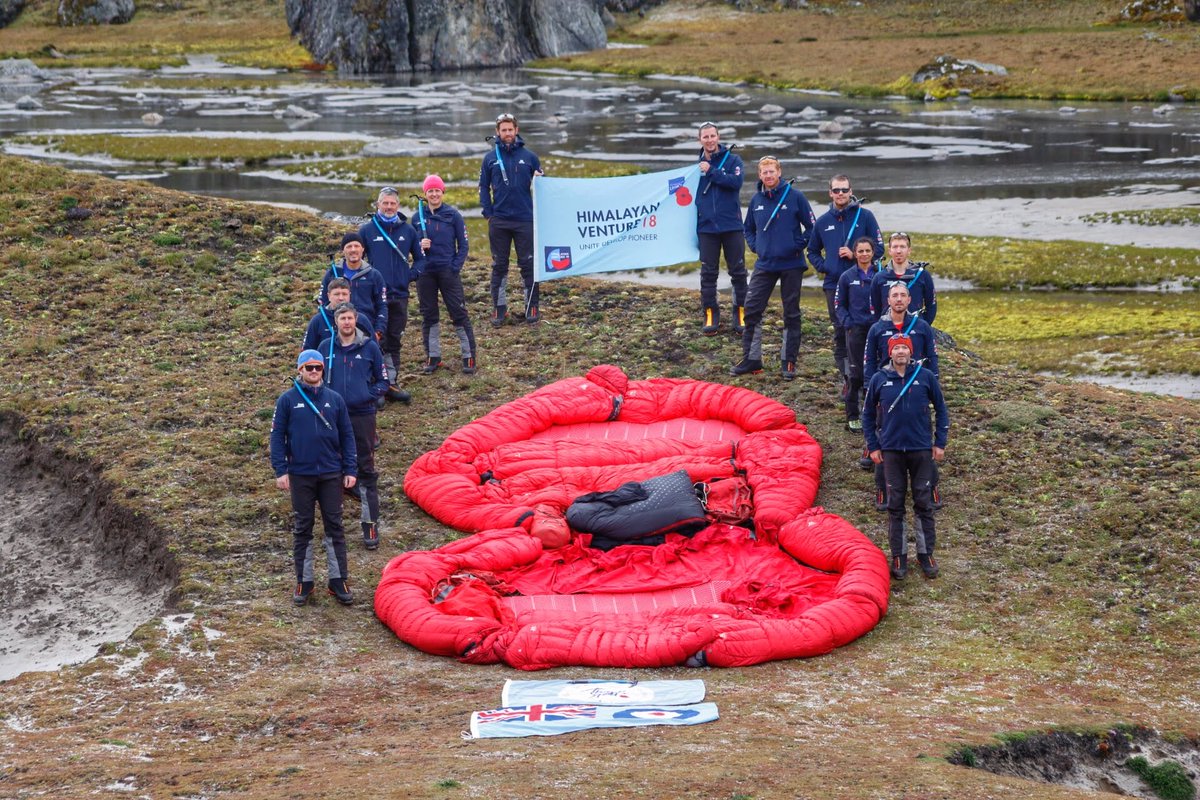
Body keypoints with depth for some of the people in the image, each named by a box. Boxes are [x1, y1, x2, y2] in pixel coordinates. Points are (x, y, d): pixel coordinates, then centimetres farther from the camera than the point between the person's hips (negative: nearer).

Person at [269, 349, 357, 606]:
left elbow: (346, 436, 6)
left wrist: (350, 470, 1)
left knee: (335, 527, 4)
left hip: (331, 474, 1)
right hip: (300, 475, -1)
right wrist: (281, 470, -8)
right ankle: (304, 582, 15)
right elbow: (278, 436, -1)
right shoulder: (287, 400, -2)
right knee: (302, 529, 7)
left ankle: (339, 580, 11)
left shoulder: (334, 399, 3)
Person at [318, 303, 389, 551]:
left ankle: (371, 525, 4)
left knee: (366, 471, 1)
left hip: (362, 416, -2)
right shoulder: (325, 348, 4)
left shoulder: (369, 347, 0)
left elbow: (383, 381, 5)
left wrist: (368, 396, -12)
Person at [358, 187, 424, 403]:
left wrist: (411, 275, 3)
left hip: (400, 295, 3)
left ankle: (391, 383, 17)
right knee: (378, 341, -6)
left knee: (394, 341, 10)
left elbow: (420, 257, 16)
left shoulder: (407, 230, 7)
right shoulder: (366, 230, -1)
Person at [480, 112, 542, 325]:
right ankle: (499, 308, 11)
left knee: (528, 265, 0)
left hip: (525, 219, -1)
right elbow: (484, 187, 8)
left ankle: (532, 307, 6)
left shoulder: (528, 156, 4)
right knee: (499, 266, 6)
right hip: (498, 221, 1)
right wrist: (488, 213, 0)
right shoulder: (491, 158, 5)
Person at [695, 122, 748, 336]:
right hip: (707, 227, 2)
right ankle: (710, 315, 11)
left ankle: (741, 314, 11)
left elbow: (736, 182, -16)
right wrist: (693, 226, 8)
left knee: (738, 271, 2)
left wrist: (711, 172, -15)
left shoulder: (732, 160, 1)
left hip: (731, 226, -2)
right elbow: (691, 195, 13)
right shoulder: (698, 165, 8)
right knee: (708, 273, 4)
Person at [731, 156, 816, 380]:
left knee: (791, 313, 5)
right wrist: (755, 246, 6)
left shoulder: (795, 197, -6)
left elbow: (811, 226, -2)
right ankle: (751, 359, 8)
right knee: (752, 309, -1)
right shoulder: (756, 200, 6)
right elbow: (748, 228, 21)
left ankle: (788, 361, 12)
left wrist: (798, 245, -9)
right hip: (764, 264, 4)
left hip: (791, 264, -4)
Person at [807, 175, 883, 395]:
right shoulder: (823, 221, 11)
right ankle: (847, 378, 11)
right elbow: (812, 251, 24)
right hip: (833, 284, 3)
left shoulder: (864, 216, 1)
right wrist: (821, 266, 6)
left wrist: (855, 255, -12)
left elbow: (878, 249, 1)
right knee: (840, 333, 4)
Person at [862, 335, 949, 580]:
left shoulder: (926, 376, -2)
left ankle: (926, 554, 16)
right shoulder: (879, 380, -1)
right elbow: (868, 414, 9)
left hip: (922, 450, 0)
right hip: (892, 451, 0)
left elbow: (941, 410, 6)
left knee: (924, 504, 5)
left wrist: (940, 443, 3)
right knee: (895, 505, 5)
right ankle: (899, 556, 14)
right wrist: (873, 446, 5)